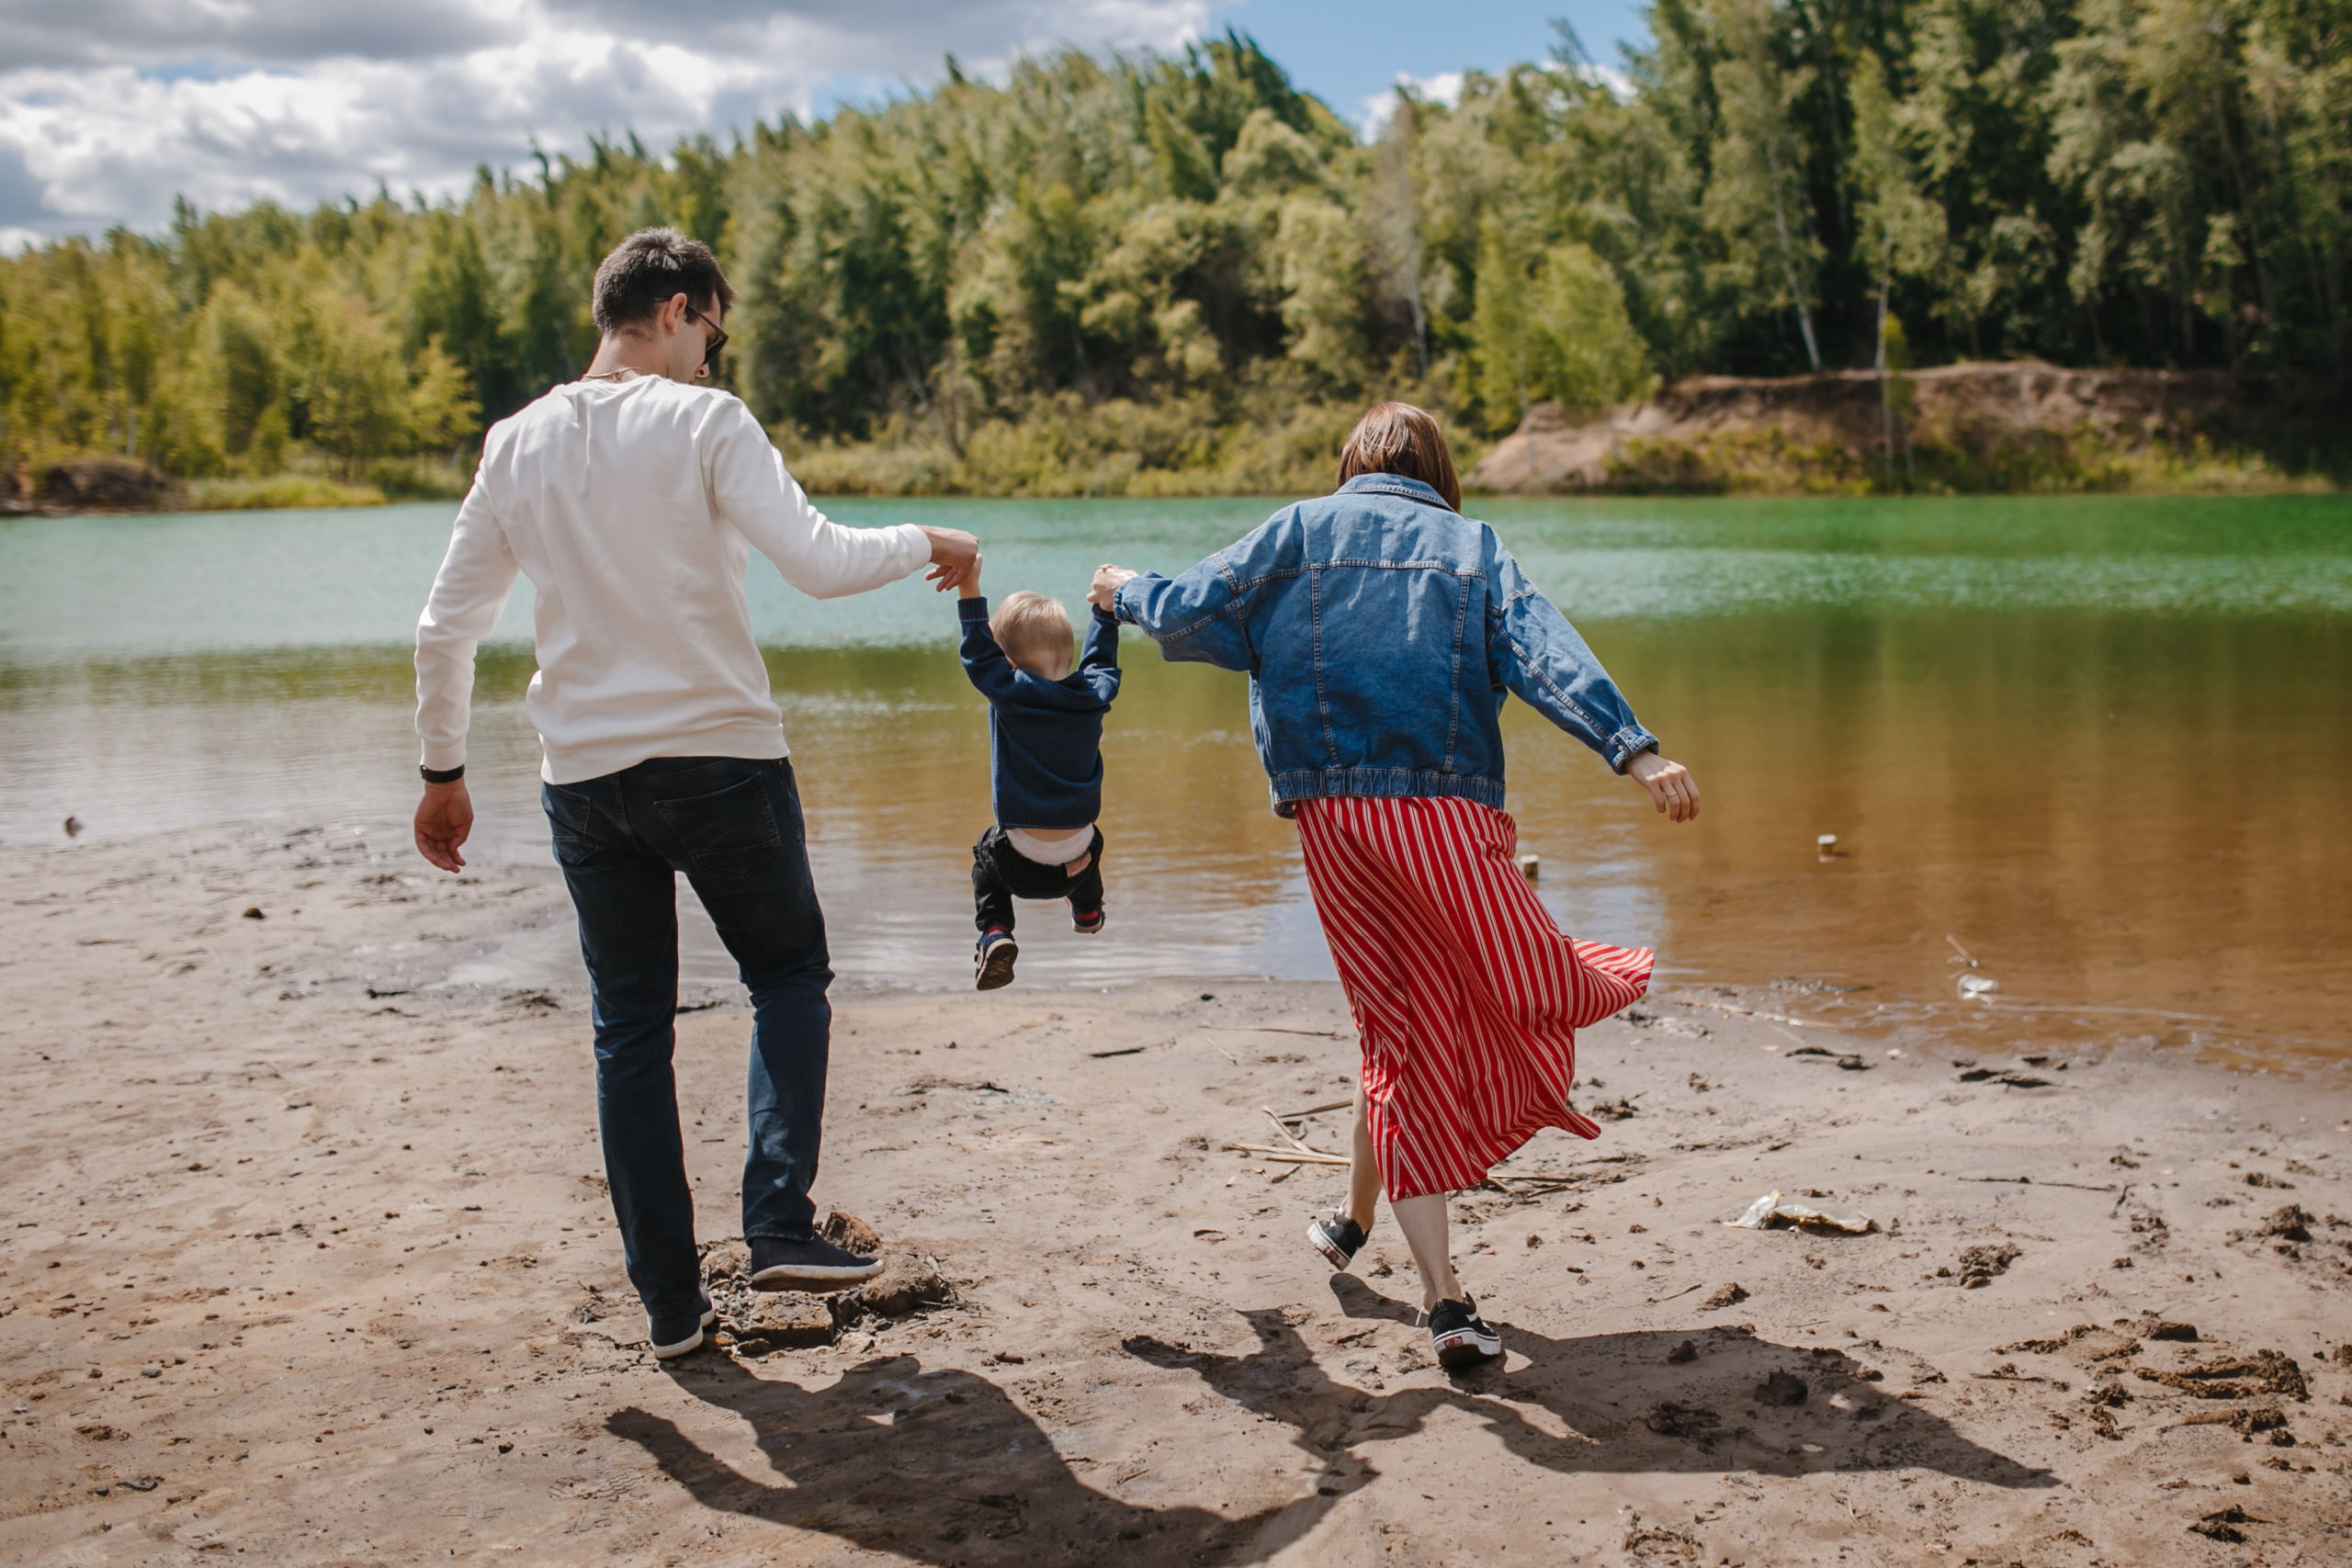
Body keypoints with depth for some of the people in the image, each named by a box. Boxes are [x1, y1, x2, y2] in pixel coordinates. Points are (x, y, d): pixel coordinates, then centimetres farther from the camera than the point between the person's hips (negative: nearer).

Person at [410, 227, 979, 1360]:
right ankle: (779, 1222, 3)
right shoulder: (701, 421, -8)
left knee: (629, 1031, 11)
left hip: (583, 782, 4)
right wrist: (923, 546, 0)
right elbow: (817, 562, -17)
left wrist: (443, 770, 18)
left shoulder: (517, 444, 7)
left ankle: (668, 1297, 14)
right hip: (719, 758, -4)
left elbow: (445, 628, 9)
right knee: (789, 974, 16)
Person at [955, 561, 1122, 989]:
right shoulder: (1095, 694, -3)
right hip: (1075, 857, 4)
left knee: (986, 853, 29)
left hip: (1022, 863, -4)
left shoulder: (1010, 695, -16)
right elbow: (1101, 657, 17)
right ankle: (1088, 912, 60)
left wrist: (971, 588, -8)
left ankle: (995, 932, 8)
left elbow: (979, 652, -7)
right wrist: (1107, 606, 31)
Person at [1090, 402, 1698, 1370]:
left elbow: (1193, 615, 12)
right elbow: (1548, 655, -4)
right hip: (1446, 813, -3)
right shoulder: (1471, 546, 11)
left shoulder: (1300, 530, 14)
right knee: (1532, 993, 12)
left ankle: (1443, 1298, 7)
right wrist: (1634, 750, -15)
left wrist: (1126, 594, 33)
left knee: (1402, 1039, 6)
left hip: (1332, 815, 3)